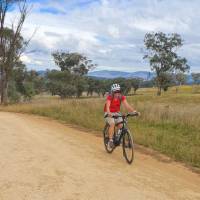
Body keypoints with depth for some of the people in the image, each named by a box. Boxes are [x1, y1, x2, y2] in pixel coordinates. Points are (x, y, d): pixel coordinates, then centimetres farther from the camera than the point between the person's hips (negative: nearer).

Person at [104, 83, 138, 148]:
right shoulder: (109, 97, -24)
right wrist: (109, 113, -59)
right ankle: (110, 141, -20)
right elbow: (107, 106, -39)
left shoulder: (122, 97, -14)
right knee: (112, 124, -28)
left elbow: (127, 105, -26)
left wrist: (134, 111, -43)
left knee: (121, 125, -18)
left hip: (117, 113, 4)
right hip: (109, 114, -4)